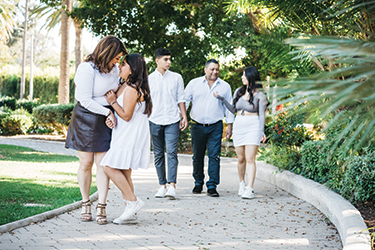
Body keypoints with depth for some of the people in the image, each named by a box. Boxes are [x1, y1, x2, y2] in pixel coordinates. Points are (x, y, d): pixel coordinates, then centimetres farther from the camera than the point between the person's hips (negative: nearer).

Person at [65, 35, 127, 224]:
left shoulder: (113, 68, 5)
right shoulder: (87, 69, -15)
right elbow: (86, 100, -17)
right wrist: (107, 112, -16)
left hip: (105, 119, 5)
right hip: (85, 118, -5)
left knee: (103, 163, -2)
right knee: (86, 163, 2)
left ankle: (101, 207, 1)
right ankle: (85, 204, 17)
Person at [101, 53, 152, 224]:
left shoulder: (132, 89, -17)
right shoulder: (126, 86, 14)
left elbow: (126, 116, -17)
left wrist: (113, 102, -12)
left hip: (130, 136, -10)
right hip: (124, 135, 10)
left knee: (110, 167, -14)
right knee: (124, 173, 9)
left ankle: (133, 201, -11)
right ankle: (129, 211, 13)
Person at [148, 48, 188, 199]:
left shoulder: (177, 78, 9)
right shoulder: (149, 79, 6)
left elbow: (180, 99, 12)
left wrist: (184, 117, 5)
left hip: (172, 120, -1)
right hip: (155, 120, 1)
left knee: (172, 152, -12)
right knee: (158, 154, 4)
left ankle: (172, 185, -16)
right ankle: (162, 185, 11)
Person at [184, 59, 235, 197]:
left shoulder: (225, 86, 8)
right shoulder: (194, 83, 6)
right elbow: (184, 100, 7)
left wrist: (230, 126, 8)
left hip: (215, 127, -1)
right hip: (197, 126, 1)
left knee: (214, 156, -7)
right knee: (197, 156, 7)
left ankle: (212, 186, -5)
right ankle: (198, 183, 22)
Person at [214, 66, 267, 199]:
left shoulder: (259, 96, 0)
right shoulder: (238, 91, 13)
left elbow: (262, 115, -3)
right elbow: (233, 110, 20)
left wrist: (262, 132, -13)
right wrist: (222, 99, 13)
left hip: (253, 128, -4)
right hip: (239, 127, 5)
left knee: (250, 159, -12)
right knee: (241, 159, 8)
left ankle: (250, 189, -15)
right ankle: (242, 184, 28)